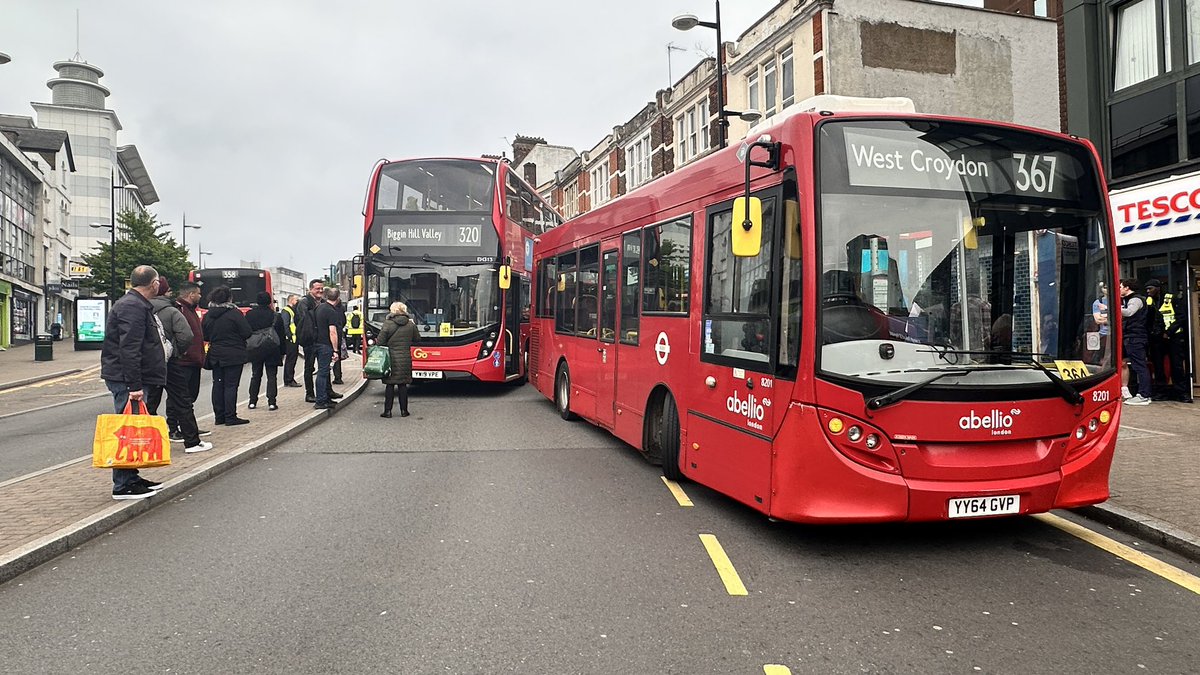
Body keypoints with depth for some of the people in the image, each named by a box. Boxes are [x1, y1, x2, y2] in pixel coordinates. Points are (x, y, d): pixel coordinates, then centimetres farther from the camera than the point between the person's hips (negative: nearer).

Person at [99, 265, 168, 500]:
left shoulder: (138, 305, 19)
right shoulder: (132, 307, -15)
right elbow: (129, 350, -23)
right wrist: (135, 386, -26)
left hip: (134, 380, 11)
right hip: (127, 380, -11)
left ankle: (130, 478, 24)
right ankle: (123, 486, -3)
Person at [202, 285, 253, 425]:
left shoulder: (207, 315, 4)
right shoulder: (235, 313, -13)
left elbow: (205, 336, 10)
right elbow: (246, 333, -13)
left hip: (215, 355, 5)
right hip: (234, 356, -5)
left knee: (218, 385, 11)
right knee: (231, 385, -3)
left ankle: (219, 416, 15)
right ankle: (230, 417, -2)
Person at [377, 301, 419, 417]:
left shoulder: (387, 324, -10)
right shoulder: (411, 325, 0)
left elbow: (380, 342, -9)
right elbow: (417, 339, 12)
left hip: (391, 359, -2)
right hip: (405, 359, 2)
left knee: (390, 385, 4)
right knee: (403, 384, 9)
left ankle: (387, 410, 5)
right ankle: (404, 410, 10)